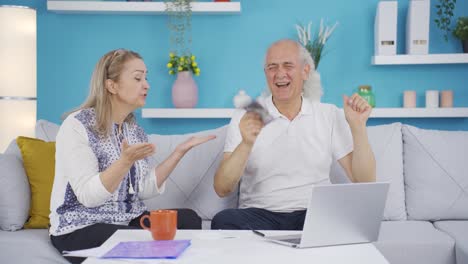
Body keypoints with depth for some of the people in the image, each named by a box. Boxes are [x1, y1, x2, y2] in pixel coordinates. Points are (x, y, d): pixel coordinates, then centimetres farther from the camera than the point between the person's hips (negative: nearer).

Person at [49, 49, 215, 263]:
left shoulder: (134, 129, 8)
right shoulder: (77, 126, -12)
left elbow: (144, 189, 0)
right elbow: (88, 196, -21)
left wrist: (179, 151, -4)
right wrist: (126, 161, -31)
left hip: (128, 220, 6)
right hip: (80, 229, -6)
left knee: (189, 219, -14)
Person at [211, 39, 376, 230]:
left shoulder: (330, 116, 7)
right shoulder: (245, 119, 3)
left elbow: (364, 182, 3)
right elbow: (222, 189, -7)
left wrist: (358, 126, -9)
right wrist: (246, 144, -24)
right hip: (259, 214, 0)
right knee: (223, 221, -32)